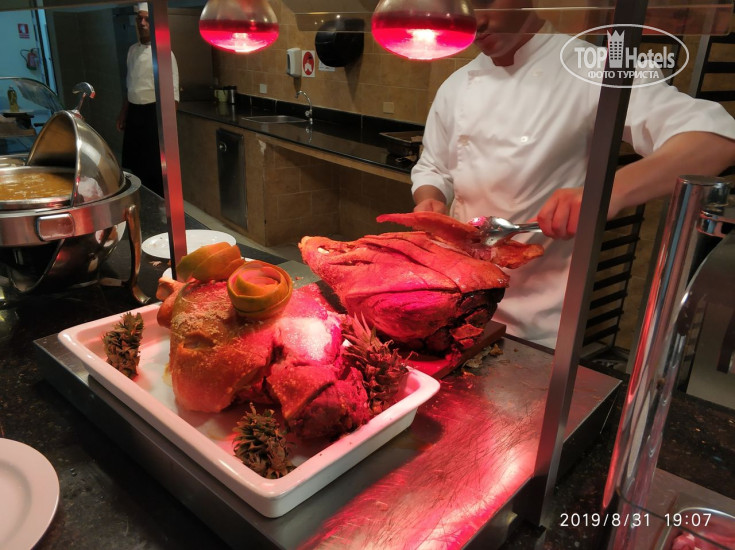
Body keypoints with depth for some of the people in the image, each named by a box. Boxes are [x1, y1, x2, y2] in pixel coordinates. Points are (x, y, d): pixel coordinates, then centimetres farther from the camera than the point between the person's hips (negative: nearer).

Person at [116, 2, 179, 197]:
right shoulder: (133, 50, 11)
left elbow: (172, 93, -15)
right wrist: (123, 114, 19)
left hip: (153, 114, -7)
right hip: (134, 114, 7)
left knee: (155, 167, -2)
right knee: (132, 163, 13)